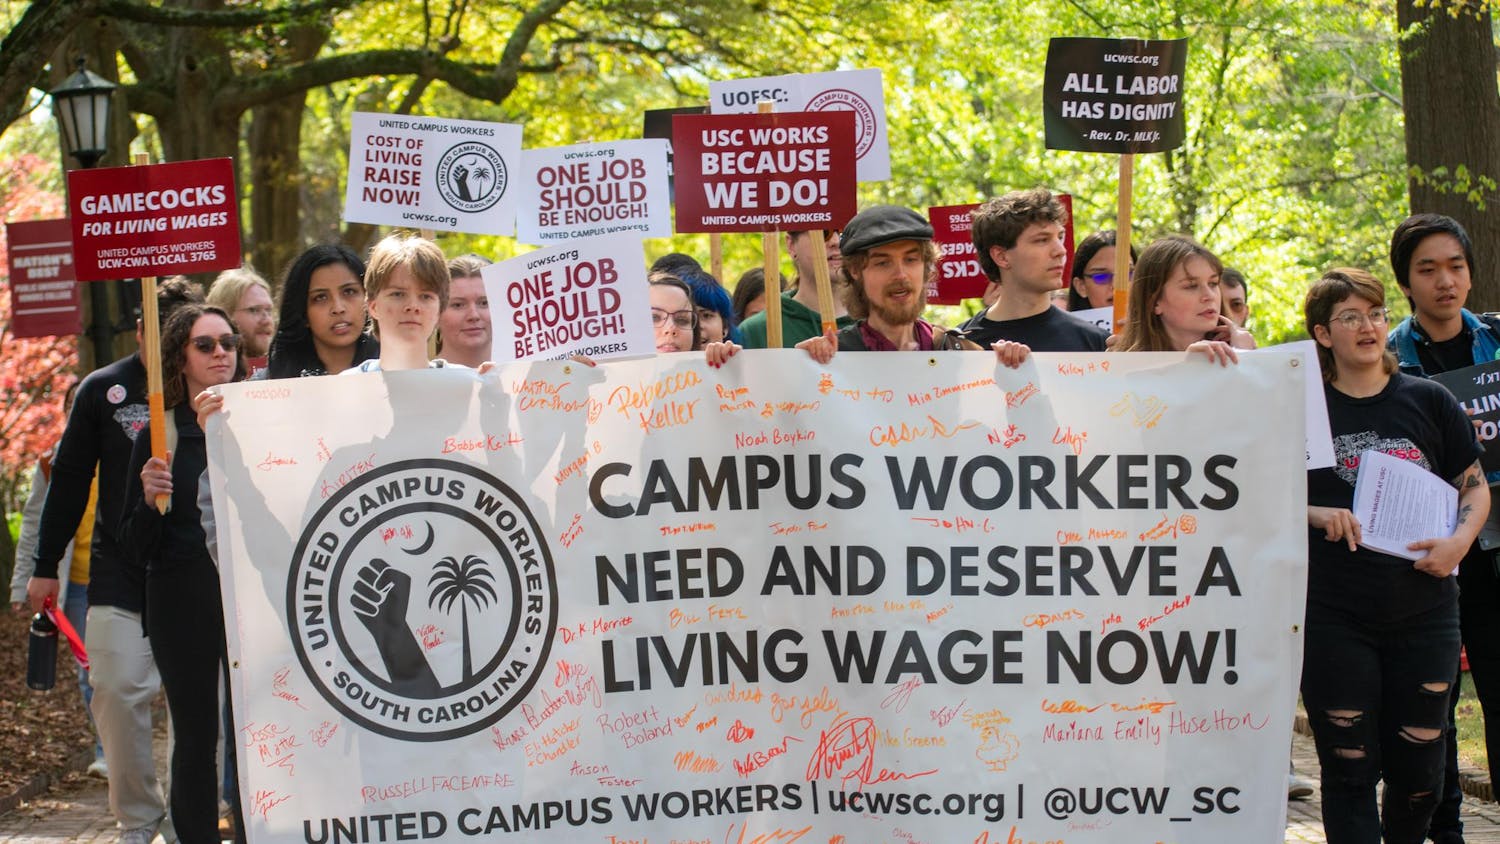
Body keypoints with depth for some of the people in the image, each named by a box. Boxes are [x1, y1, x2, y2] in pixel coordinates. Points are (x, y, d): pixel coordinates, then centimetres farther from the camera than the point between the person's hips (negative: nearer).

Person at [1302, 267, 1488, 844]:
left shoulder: (1429, 402, 6)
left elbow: (1475, 487, 11)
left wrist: (1459, 540, -8)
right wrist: (1313, 515, -14)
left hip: (1423, 614, 2)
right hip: (1334, 618, -2)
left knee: (1418, 769, 7)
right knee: (1349, 769, 1)